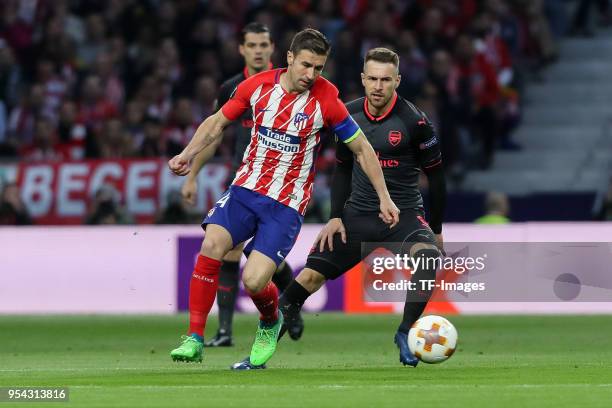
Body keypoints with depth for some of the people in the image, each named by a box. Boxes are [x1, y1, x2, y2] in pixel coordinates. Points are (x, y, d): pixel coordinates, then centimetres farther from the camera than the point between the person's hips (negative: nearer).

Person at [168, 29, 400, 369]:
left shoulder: (326, 101, -11)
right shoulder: (257, 86, -4)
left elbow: (361, 149, 1)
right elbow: (218, 122, 11)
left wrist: (384, 198, 2)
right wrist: (187, 155, -2)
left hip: (286, 204, -3)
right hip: (245, 188, 3)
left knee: (254, 281, -17)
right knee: (211, 245, -22)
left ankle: (270, 324, 19)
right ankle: (195, 338, -12)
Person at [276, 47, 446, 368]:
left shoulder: (413, 121, -12)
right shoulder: (349, 115, 1)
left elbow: (435, 174, -1)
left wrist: (435, 230, 4)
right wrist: (336, 217, 6)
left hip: (404, 213, -3)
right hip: (357, 215, 3)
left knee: (429, 257, -34)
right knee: (311, 276, -8)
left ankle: (406, 334, -17)